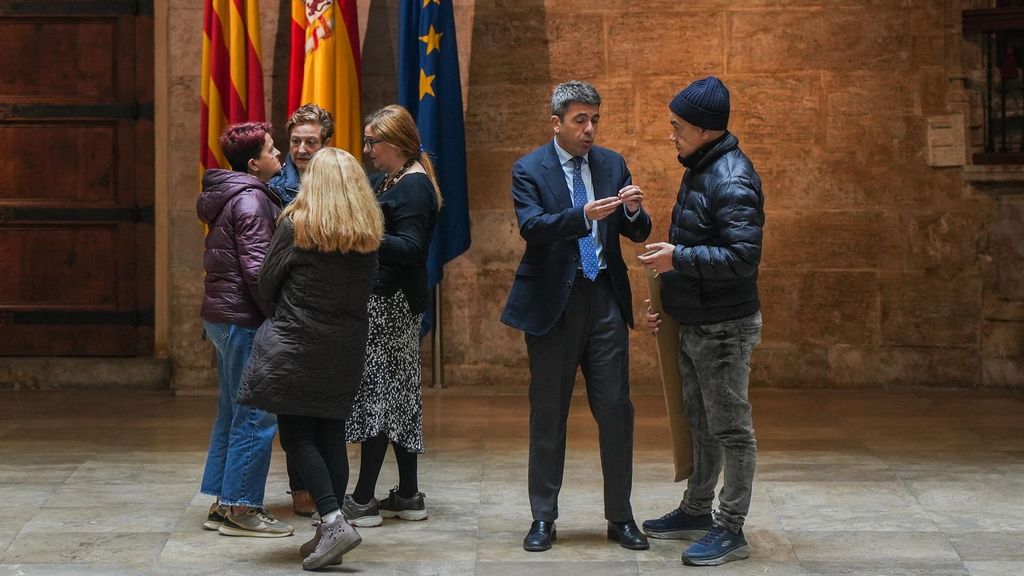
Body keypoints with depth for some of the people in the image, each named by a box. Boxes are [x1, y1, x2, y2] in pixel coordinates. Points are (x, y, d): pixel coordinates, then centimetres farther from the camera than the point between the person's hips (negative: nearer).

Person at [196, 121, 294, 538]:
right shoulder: (250, 200, -14)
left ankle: (222, 504, 19)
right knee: (256, 415, -6)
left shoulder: (229, 197, 17)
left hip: (221, 315, 11)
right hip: (244, 319, -11)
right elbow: (256, 269, -21)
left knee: (233, 411, 14)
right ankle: (240, 507, -3)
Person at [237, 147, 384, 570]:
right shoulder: (368, 234, 2)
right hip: (347, 348, 5)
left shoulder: (295, 226, -9)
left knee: (296, 435, 1)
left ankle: (333, 522, -13)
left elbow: (267, 287, -1)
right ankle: (329, 534, 12)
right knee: (331, 435, 10)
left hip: (296, 345, -5)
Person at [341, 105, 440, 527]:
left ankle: (363, 500, -3)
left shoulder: (413, 185, -13)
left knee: (376, 392, -7)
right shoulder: (387, 182, 16)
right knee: (398, 395, 12)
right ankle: (408, 496, 19)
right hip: (384, 299, 10)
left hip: (393, 302, -10)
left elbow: (410, 248, -20)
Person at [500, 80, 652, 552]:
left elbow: (638, 234, 7)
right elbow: (532, 227, -20)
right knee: (548, 412, 5)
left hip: (605, 299, 3)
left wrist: (633, 211, -17)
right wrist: (584, 216, -35)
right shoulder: (529, 170, -3)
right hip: (554, 301, -3)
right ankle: (543, 518, 15)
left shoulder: (612, 164, 8)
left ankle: (620, 517, 12)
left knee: (616, 409, 2)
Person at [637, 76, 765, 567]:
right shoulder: (700, 169, 11)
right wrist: (669, 304, 20)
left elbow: (744, 255, -28)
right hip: (694, 324, 10)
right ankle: (696, 511, 32)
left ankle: (731, 529, 5)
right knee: (701, 424, 20)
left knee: (731, 429, -1)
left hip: (724, 328, -10)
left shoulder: (731, 180, -21)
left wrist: (678, 258, -26)